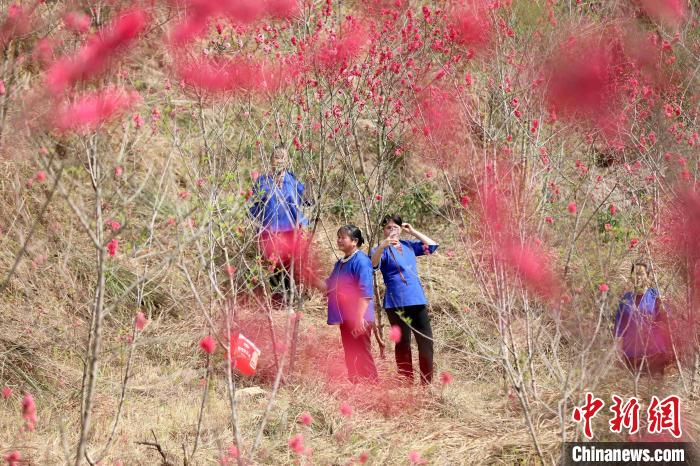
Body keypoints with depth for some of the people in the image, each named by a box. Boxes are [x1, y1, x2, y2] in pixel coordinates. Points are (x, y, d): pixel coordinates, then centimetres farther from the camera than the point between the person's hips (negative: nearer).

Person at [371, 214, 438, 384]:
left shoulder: (409, 246, 16)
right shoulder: (382, 249, 0)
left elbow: (432, 246, 20)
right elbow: (373, 263, -20)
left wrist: (413, 231, 14)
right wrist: (383, 245, -37)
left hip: (418, 300, 5)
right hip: (397, 303, -5)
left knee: (426, 342, 3)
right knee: (403, 344, -2)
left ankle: (427, 383, 9)